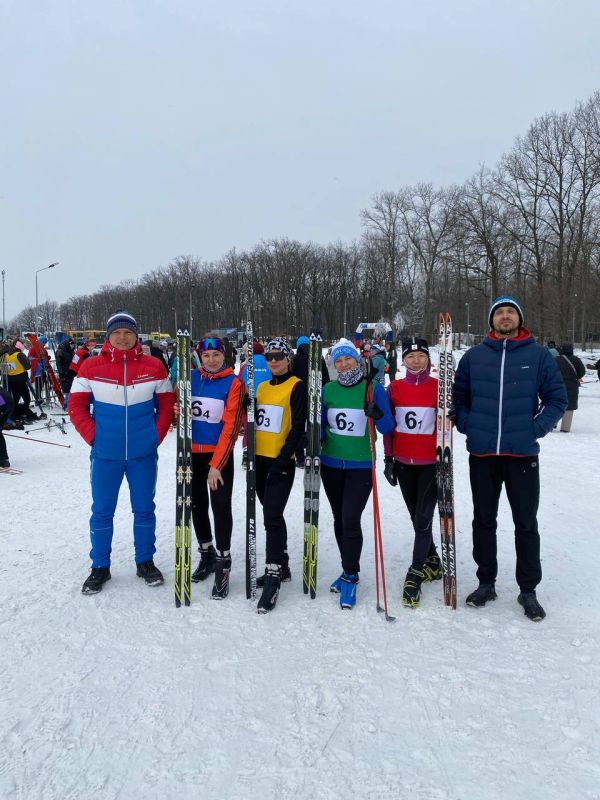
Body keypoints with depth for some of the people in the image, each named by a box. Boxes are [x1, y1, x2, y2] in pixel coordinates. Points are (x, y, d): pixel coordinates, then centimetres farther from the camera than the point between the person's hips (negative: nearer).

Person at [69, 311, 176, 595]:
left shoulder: (154, 367, -2)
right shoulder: (91, 366, -4)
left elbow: (167, 403, 6)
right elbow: (76, 405, 1)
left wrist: (157, 434, -3)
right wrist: (93, 436, -7)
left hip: (144, 453, 1)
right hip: (105, 454, 0)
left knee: (144, 509, 11)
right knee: (102, 511, 8)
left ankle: (145, 561, 27)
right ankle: (100, 566, 23)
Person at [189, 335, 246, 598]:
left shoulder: (233, 382, -9)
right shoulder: (191, 377, 3)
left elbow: (231, 426, -13)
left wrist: (216, 464, -17)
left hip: (220, 455, -4)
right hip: (193, 453, 4)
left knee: (221, 507, -6)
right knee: (197, 505, 14)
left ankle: (223, 562, 7)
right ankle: (207, 554, 32)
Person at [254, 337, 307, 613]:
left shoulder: (297, 386, -7)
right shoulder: (262, 387, 13)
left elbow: (298, 427, -13)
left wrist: (283, 458, -18)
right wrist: (250, 454, 10)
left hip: (281, 461, -7)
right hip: (261, 459, 7)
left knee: (272, 517, -11)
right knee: (272, 514, 16)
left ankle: (273, 578, -6)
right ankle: (282, 565, 30)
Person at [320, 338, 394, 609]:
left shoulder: (374, 389, -6)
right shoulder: (328, 390, 3)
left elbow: (388, 429, -6)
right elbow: (320, 425, 11)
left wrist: (377, 414, -26)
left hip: (361, 466, -4)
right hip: (331, 464, 4)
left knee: (351, 520, -11)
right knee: (339, 518, 12)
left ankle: (350, 576, 7)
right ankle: (349, 569, 30)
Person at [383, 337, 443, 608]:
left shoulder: (438, 386, -4)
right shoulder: (395, 388, 3)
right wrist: (388, 458, 6)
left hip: (431, 462, -3)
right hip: (403, 462, 3)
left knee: (423, 518, -5)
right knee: (416, 518, 13)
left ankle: (416, 574, 8)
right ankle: (432, 562, 32)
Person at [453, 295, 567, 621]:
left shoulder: (539, 355, 0)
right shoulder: (474, 356, 4)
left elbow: (557, 398, 3)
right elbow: (459, 395, 11)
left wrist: (536, 428, -6)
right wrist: (467, 425, -2)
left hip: (522, 454, -1)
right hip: (482, 454, 2)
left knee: (526, 524, 7)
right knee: (484, 521, 12)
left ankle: (528, 590, 21)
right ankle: (486, 582, 27)